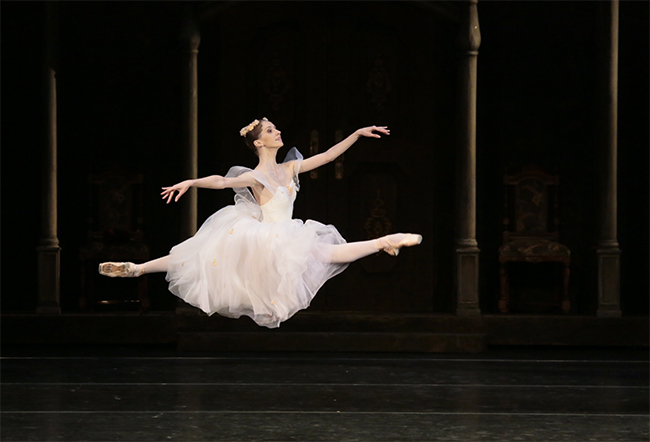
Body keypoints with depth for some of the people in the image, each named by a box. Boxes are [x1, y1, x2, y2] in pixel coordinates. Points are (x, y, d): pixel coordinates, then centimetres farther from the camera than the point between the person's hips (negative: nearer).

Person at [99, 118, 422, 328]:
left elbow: (328, 156, 8)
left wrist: (358, 134, 4)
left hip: (287, 240, 4)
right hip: (262, 239, -4)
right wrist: (190, 182, -47)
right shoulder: (255, 177, -14)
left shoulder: (290, 168, 5)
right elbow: (222, 181, -30)